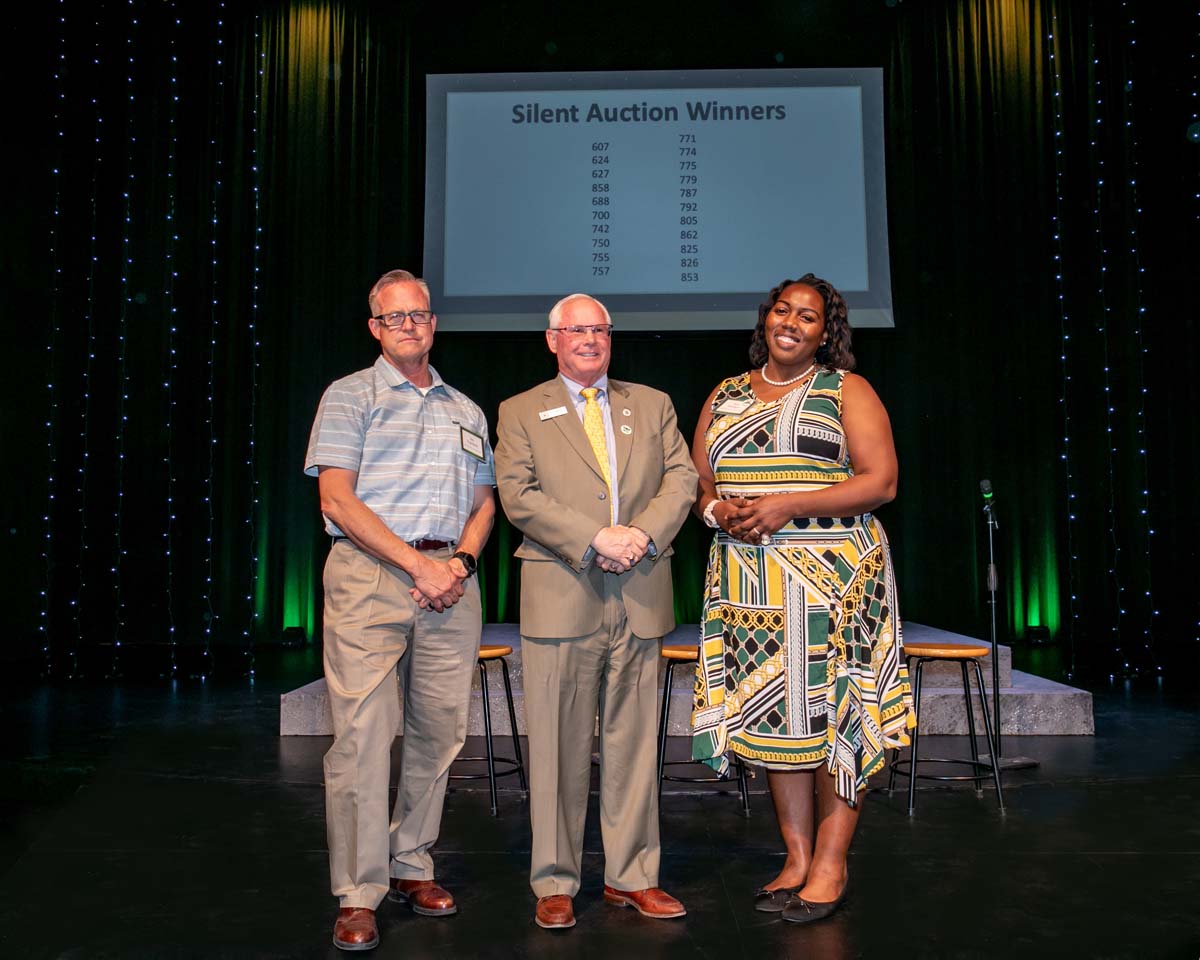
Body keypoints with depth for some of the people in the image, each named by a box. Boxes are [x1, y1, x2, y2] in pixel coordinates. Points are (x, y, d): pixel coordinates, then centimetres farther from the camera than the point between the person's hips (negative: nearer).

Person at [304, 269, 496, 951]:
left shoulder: (466, 410, 20)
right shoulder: (351, 396, 5)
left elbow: (485, 503, 19)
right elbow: (337, 497, -5)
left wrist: (460, 561, -2)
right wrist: (419, 564, -11)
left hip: (451, 578, 5)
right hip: (370, 576, -4)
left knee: (440, 734, 7)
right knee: (362, 734, -6)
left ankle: (412, 867, 24)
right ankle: (359, 895, 6)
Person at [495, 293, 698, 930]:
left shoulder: (652, 405, 17)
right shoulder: (520, 413, 8)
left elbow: (681, 477, 7)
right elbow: (519, 495, -5)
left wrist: (645, 533, -11)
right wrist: (594, 538, -15)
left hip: (640, 597, 3)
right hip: (560, 597, -2)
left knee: (634, 741, 9)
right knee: (559, 746, 3)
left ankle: (631, 877, 22)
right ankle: (555, 883, 17)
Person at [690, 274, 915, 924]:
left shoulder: (847, 390, 2)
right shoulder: (725, 396, 15)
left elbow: (880, 481, -7)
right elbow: (697, 482, 16)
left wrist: (788, 505, -16)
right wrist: (718, 509, -8)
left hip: (832, 577, -4)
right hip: (751, 583, 4)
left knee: (833, 710, -2)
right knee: (774, 714, 6)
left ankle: (830, 865, 10)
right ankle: (796, 858, 18)